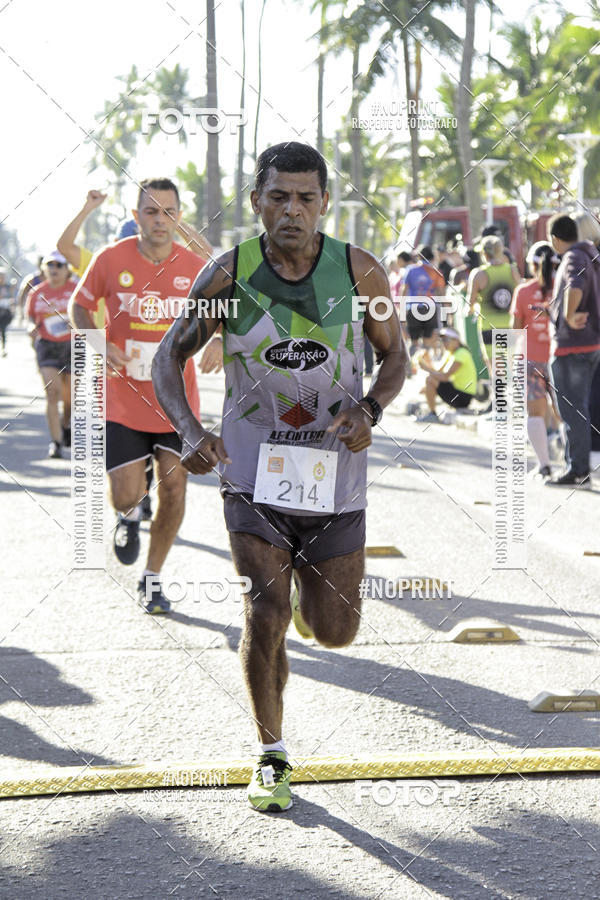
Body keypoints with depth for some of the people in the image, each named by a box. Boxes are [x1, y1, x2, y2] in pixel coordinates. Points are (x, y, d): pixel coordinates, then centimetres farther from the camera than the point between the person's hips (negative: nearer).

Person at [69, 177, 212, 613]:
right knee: (127, 496, -8)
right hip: (123, 400, -1)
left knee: (174, 490, 1)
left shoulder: (195, 268, -5)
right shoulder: (110, 260, -9)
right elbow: (80, 305, 6)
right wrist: (100, 346, -11)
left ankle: (153, 578, 20)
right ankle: (130, 515, 31)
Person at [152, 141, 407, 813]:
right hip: (254, 474, -1)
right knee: (265, 618, -11)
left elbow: (394, 353, 6)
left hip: (334, 476, 1)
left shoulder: (359, 272, -9)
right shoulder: (228, 275, -11)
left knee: (334, 631, 7)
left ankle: (307, 582, 45)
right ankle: (271, 757, 11)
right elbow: (169, 356, 0)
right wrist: (189, 430, -18)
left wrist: (370, 409, -15)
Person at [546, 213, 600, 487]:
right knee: (576, 408, 16)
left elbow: (575, 288, -37)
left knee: (573, 410, -5)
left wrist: (569, 316, -27)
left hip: (572, 344, -10)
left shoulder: (574, 258, -15)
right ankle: (575, 467, 19)